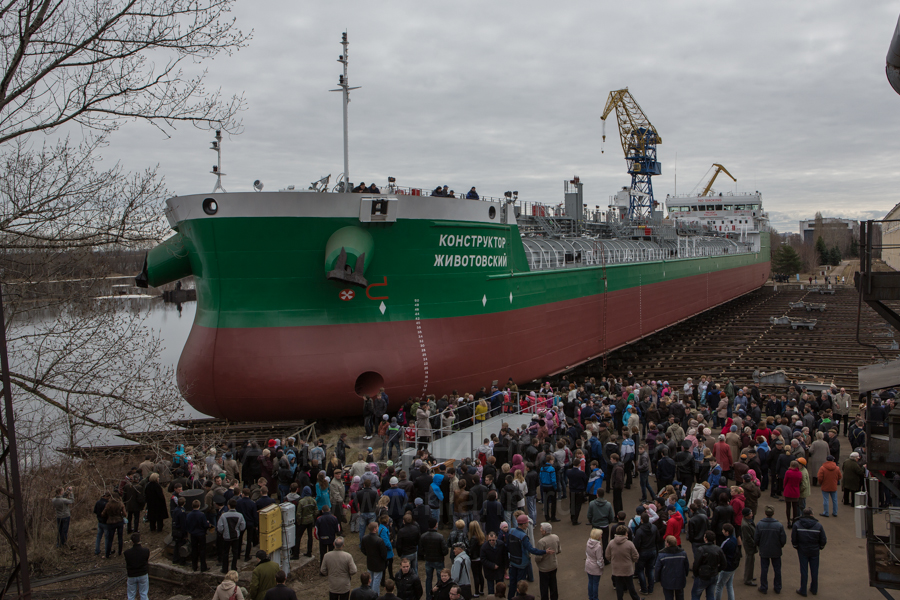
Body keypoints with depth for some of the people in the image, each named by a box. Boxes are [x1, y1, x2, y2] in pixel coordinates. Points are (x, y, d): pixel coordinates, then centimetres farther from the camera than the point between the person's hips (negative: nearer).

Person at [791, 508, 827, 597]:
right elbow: (823, 540, -5)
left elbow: (794, 540, -8)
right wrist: (820, 547, 13)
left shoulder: (797, 525, -11)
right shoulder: (818, 525, -11)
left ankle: (803, 590, 17)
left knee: (803, 571, 9)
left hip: (802, 552, 0)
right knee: (814, 571, 15)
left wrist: (796, 547, 10)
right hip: (814, 552, 0)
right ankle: (814, 589, 28)